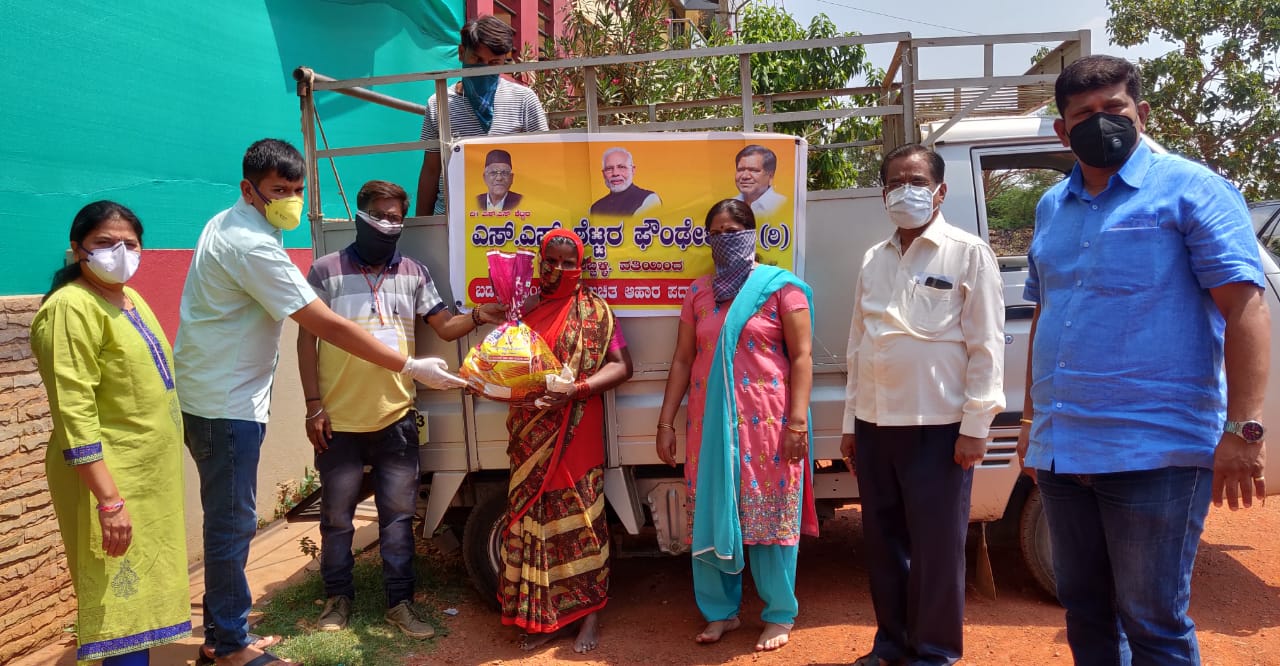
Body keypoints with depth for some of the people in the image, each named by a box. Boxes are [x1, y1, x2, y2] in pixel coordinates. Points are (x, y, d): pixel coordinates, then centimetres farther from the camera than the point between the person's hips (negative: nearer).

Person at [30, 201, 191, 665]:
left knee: (144, 596, 16)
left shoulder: (130, 298, 11)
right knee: (122, 606, -3)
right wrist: (109, 500, -26)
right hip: (109, 480, -9)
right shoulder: (73, 308, -16)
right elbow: (74, 414, -22)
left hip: (150, 474, 9)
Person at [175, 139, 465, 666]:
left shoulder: (227, 226, 11)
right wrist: (411, 367, -22)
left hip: (213, 396, 10)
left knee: (229, 519, 16)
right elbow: (329, 327, -25)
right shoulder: (253, 246, -21)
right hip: (225, 405, -10)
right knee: (233, 522, 0)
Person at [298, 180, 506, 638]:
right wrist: (313, 405, -7)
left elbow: (445, 326, 4)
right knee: (337, 516, 13)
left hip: (396, 418, 2)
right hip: (338, 420, -2)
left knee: (398, 515, 11)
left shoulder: (413, 273, 6)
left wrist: (478, 316, -17)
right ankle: (338, 598, 31)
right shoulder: (327, 270, -2)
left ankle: (399, 603, 23)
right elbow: (307, 339, -2)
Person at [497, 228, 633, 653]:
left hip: (574, 434, -4)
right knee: (532, 518, 8)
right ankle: (543, 616, 21)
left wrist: (574, 389, -21)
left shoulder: (593, 311, -2)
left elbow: (621, 366, -8)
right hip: (530, 435, 4)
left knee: (576, 517, 1)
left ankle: (588, 614, 14)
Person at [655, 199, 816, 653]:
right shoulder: (698, 292, 11)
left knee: (769, 512, 3)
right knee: (711, 514, 9)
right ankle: (720, 611, 26)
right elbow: (682, 359, 11)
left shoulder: (781, 287, -2)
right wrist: (667, 422, 7)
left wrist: (797, 421, -12)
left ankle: (780, 615, 20)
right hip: (710, 421, 4)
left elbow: (801, 357, -5)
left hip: (765, 421, -4)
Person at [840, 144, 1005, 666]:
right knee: (883, 539, 13)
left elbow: (985, 344, -7)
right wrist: (851, 421, 12)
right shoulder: (873, 260, 13)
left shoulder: (968, 253, -2)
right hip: (876, 423, 5)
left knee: (936, 545, 4)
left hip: (937, 424, -5)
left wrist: (975, 425, -12)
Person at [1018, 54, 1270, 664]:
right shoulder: (1051, 207, 14)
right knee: (1084, 611, 17)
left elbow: (1244, 307, -10)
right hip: (1060, 451, 6)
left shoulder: (1190, 190, -3)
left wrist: (1241, 430, -18)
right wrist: (1032, 418, 19)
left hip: (1156, 451, -6)